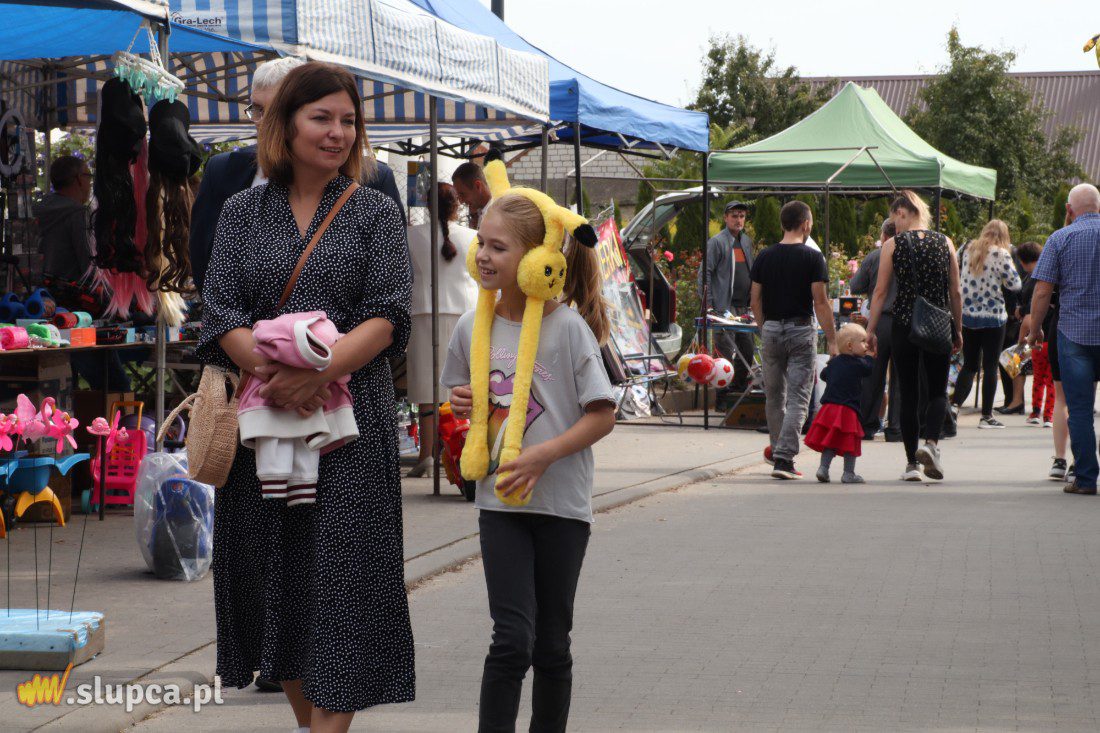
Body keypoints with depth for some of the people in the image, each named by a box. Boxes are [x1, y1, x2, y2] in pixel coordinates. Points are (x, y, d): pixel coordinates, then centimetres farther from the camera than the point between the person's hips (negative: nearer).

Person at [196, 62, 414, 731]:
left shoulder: (376, 213, 6)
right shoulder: (243, 213, 10)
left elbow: (387, 318, -5)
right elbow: (220, 314, 1)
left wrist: (317, 370, -20)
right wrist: (272, 371, -18)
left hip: (351, 418, -2)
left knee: (341, 571, -8)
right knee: (276, 571, 6)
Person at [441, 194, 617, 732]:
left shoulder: (568, 328, -10)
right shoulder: (472, 327, 1)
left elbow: (602, 416, -10)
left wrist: (543, 455, -20)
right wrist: (462, 404, -5)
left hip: (561, 503, -2)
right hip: (499, 501, 2)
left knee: (551, 644, 9)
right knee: (512, 638, -10)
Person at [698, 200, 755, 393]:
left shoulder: (747, 241, 16)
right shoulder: (717, 242, -6)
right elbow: (705, 273, -8)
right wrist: (708, 304, -13)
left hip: (743, 307, 7)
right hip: (724, 307, -7)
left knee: (747, 351, 9)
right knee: (726, 352, -7)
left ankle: (739, 387, 20)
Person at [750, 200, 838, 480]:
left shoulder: (764, 257, 3)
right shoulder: (812, 258, -8)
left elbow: (756, 302, 5)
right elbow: (820, 302, -11)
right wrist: (832, 340, -7)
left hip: (771, 329, 4)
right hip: (801, 329, -4)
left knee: (774, 395, 18)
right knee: (797, 397, -3)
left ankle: (777, 449, 33)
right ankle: (784, 458, -13)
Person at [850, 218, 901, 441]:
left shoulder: (874, 257, -2)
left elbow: (855, 288, 3)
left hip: (879, 321, 1)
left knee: (873, 375, 9)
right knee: (899, 377, 5)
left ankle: (867, 425, 12)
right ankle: (895, 428, 5)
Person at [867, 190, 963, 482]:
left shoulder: (893, 245, -3)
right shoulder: (945, 243, 3)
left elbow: (880, 292, -3)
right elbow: (955, 292, 6)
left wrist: (870, 330, 3)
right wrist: (958, 330, 15)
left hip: (904, 325, -1)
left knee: (909, 394, 7)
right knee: (938, 390, 12)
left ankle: (912, 463, 7)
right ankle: (931, 442, -15)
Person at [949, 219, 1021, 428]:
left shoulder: (969, 250, 5)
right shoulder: (1000, 254, -11)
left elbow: (959, 276, 16)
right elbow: (1014, 285, -8)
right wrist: (1009, 261, 5)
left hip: (967, 315, 5)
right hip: (992, 317, -5)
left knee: (969, 364, 14)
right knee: (990, 366, 2)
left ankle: (955, 404, -2)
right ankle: (986, 416, 4)